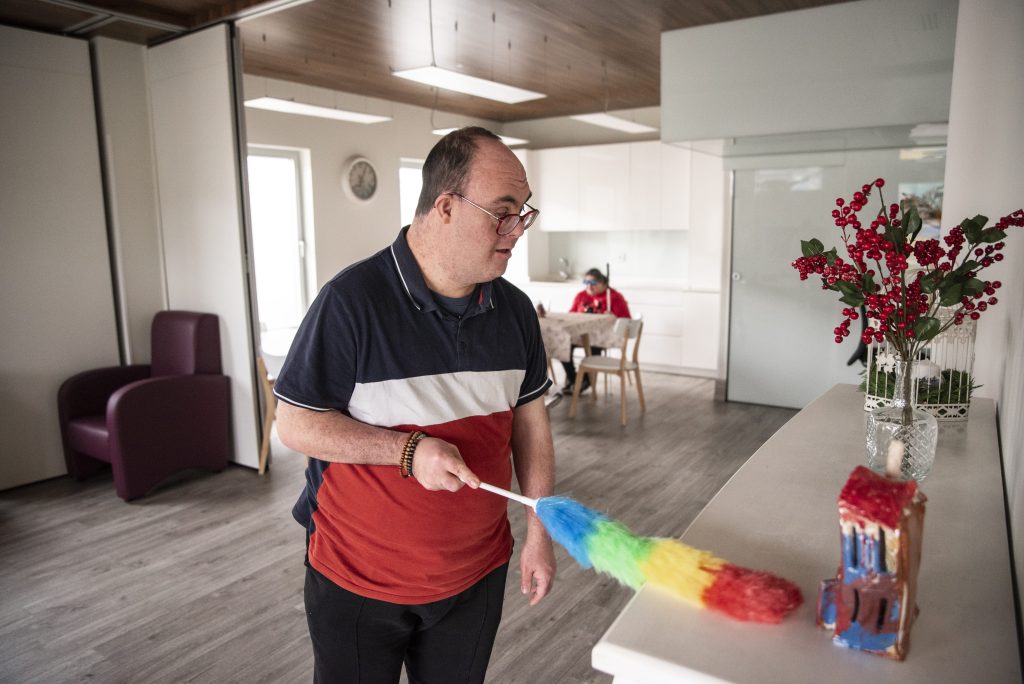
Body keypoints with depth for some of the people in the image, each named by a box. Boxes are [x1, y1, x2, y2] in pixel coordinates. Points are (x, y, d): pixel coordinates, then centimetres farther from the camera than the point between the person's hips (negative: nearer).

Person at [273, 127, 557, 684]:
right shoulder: (352, 299, -20)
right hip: (356, 581, -4)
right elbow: (296, 425, -15)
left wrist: (540, 532, 3)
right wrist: (409, 450, -25)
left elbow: (529, 420, 5)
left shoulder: (515, 310, -3)